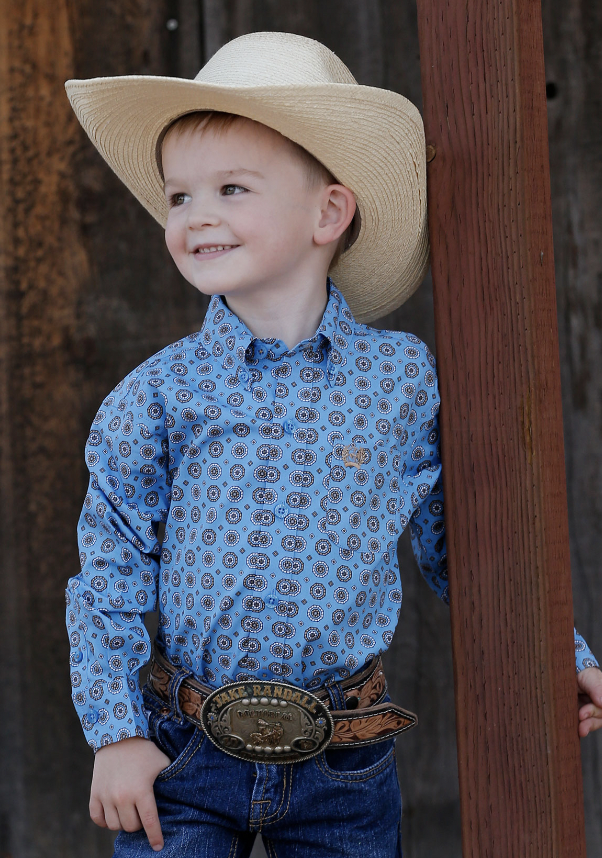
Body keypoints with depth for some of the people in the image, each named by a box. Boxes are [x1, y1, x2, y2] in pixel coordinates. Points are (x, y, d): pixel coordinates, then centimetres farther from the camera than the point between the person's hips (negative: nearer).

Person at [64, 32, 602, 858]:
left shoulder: (405, 382, -1)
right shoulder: (159, 395, -3)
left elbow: (459, 547, 11)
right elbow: (110, 572, 1)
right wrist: (116, 732, -4)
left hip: (344, 766, 1)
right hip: (181, 754, 0)